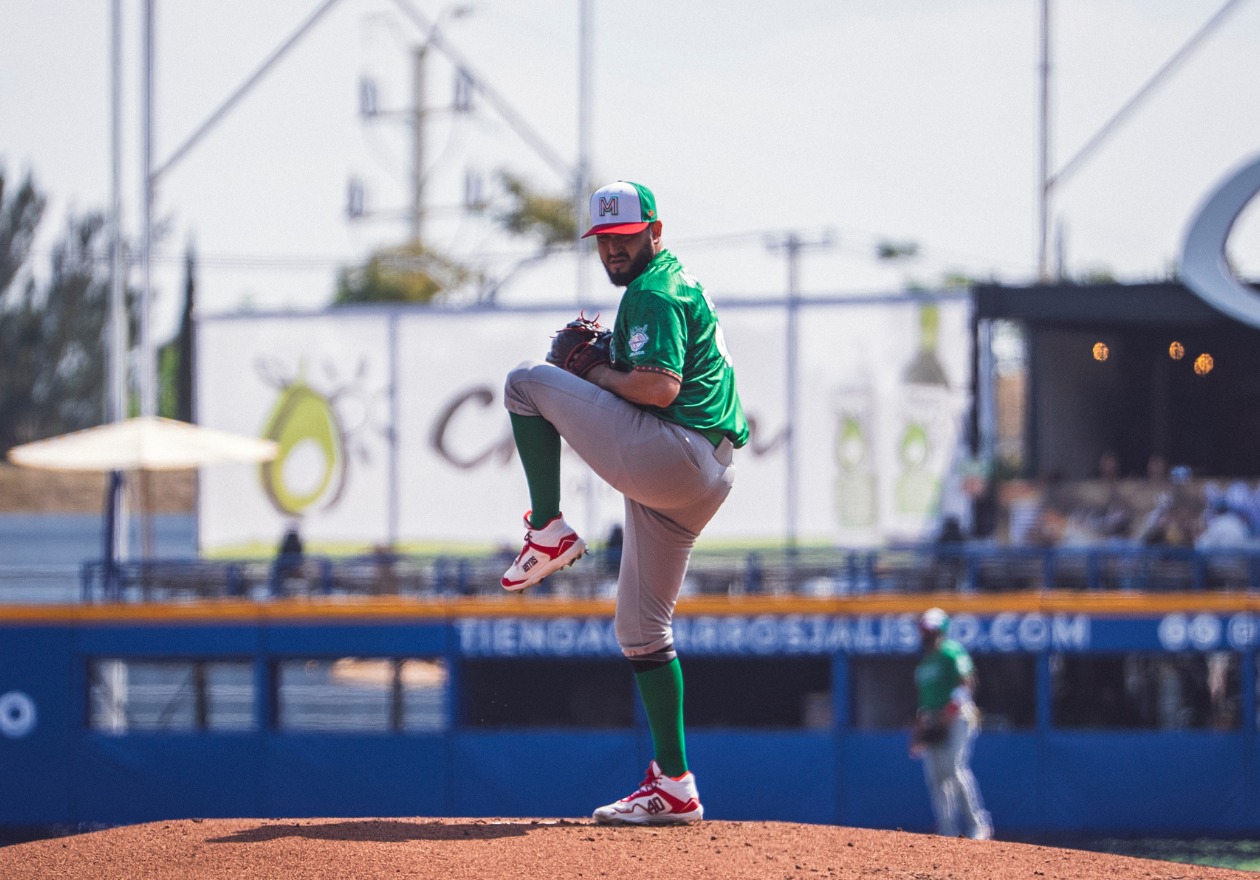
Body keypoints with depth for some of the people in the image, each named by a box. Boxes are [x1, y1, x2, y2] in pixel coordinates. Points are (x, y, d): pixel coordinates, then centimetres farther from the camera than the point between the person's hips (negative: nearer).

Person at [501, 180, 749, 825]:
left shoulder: (652, 293, -8)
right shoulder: (680, 283, 24)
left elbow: (660, 387, -21)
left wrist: (594, 375, -6)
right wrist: (601, 350, 16)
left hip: (669, 453, -10)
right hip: (704, 479, 10)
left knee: (526, 381, -3)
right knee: (642, 628, 13)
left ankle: (549, 531, -4)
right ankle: (674, 788, 10)